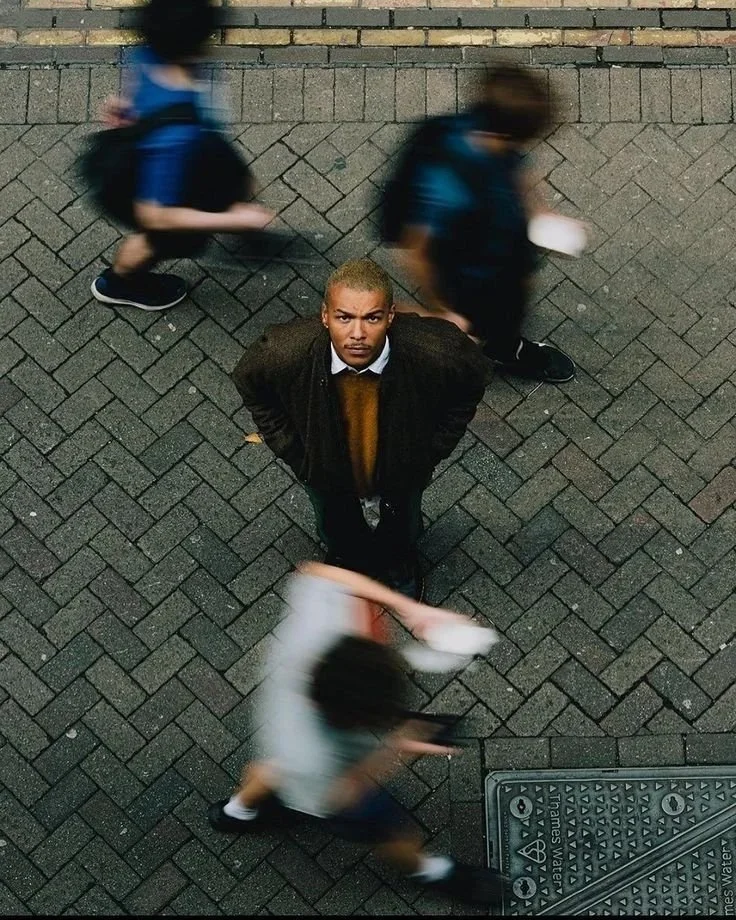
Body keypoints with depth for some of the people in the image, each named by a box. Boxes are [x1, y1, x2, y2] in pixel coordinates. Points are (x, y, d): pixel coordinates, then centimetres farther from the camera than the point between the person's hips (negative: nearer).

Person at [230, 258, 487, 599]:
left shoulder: (439, 353, -40)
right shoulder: (281, 353, -39)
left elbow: (471, 385, -14)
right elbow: (249, 384, -13)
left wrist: (431, 452, -10)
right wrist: (292, 452, -10)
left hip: (402, 469, 0)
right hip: (326, 468, 0)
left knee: (403, 529, 34)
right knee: (337, 531, 33)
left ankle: (402, 561, 70)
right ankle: (344, 559, 70)